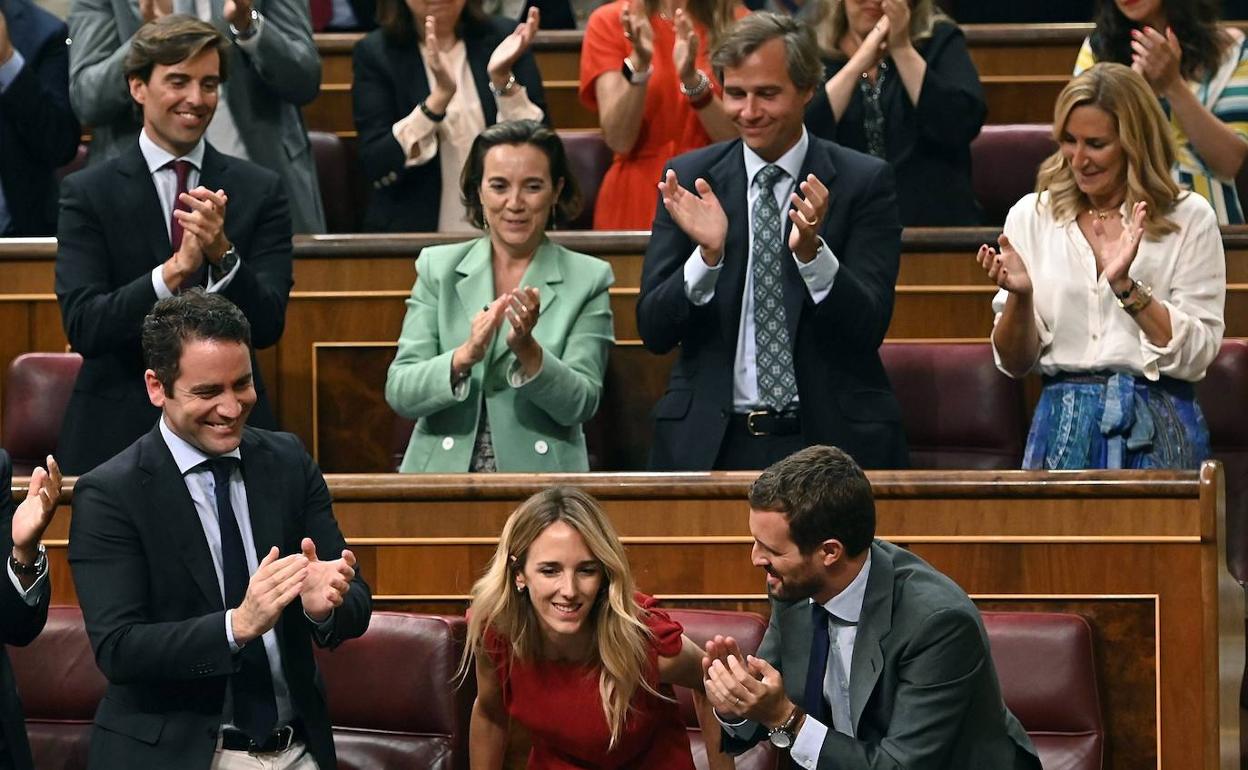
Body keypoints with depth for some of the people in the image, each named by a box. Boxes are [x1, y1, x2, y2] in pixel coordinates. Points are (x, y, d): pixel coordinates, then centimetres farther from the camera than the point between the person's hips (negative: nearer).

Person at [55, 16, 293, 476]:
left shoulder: (259, 191, 2)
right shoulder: (89, 193, -3)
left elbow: (268, 326, -7)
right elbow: (82, 326, -14)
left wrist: (222, 253, -25)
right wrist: (175, 269, -28)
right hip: (117, 436, -2)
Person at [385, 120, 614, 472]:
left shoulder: (587, 280, 6)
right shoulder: (437, 268, 9)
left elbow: (580, 404, 0)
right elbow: (399, 393, 1)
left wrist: (527, 351, -16)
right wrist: (464, 357, -16)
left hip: (541, 486, -1)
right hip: (442, 477, 1)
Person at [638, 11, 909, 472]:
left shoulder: (864, 182, -2)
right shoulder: (690, 178, 3)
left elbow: (869, 327, -9)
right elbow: (654, 331, -2)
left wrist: (811, 251, -24)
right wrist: (708, 253, -18)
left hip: (833, 437, -1)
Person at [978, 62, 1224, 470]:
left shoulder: (1188, 219, 1)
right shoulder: (1031, 217, 8)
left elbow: (1195, 357, -6)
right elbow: (1015, 363, 7)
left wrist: (1126, 286, -16)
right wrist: (1019, 296, -11)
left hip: (1157, 434, -2)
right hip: (1063, 430, 2)